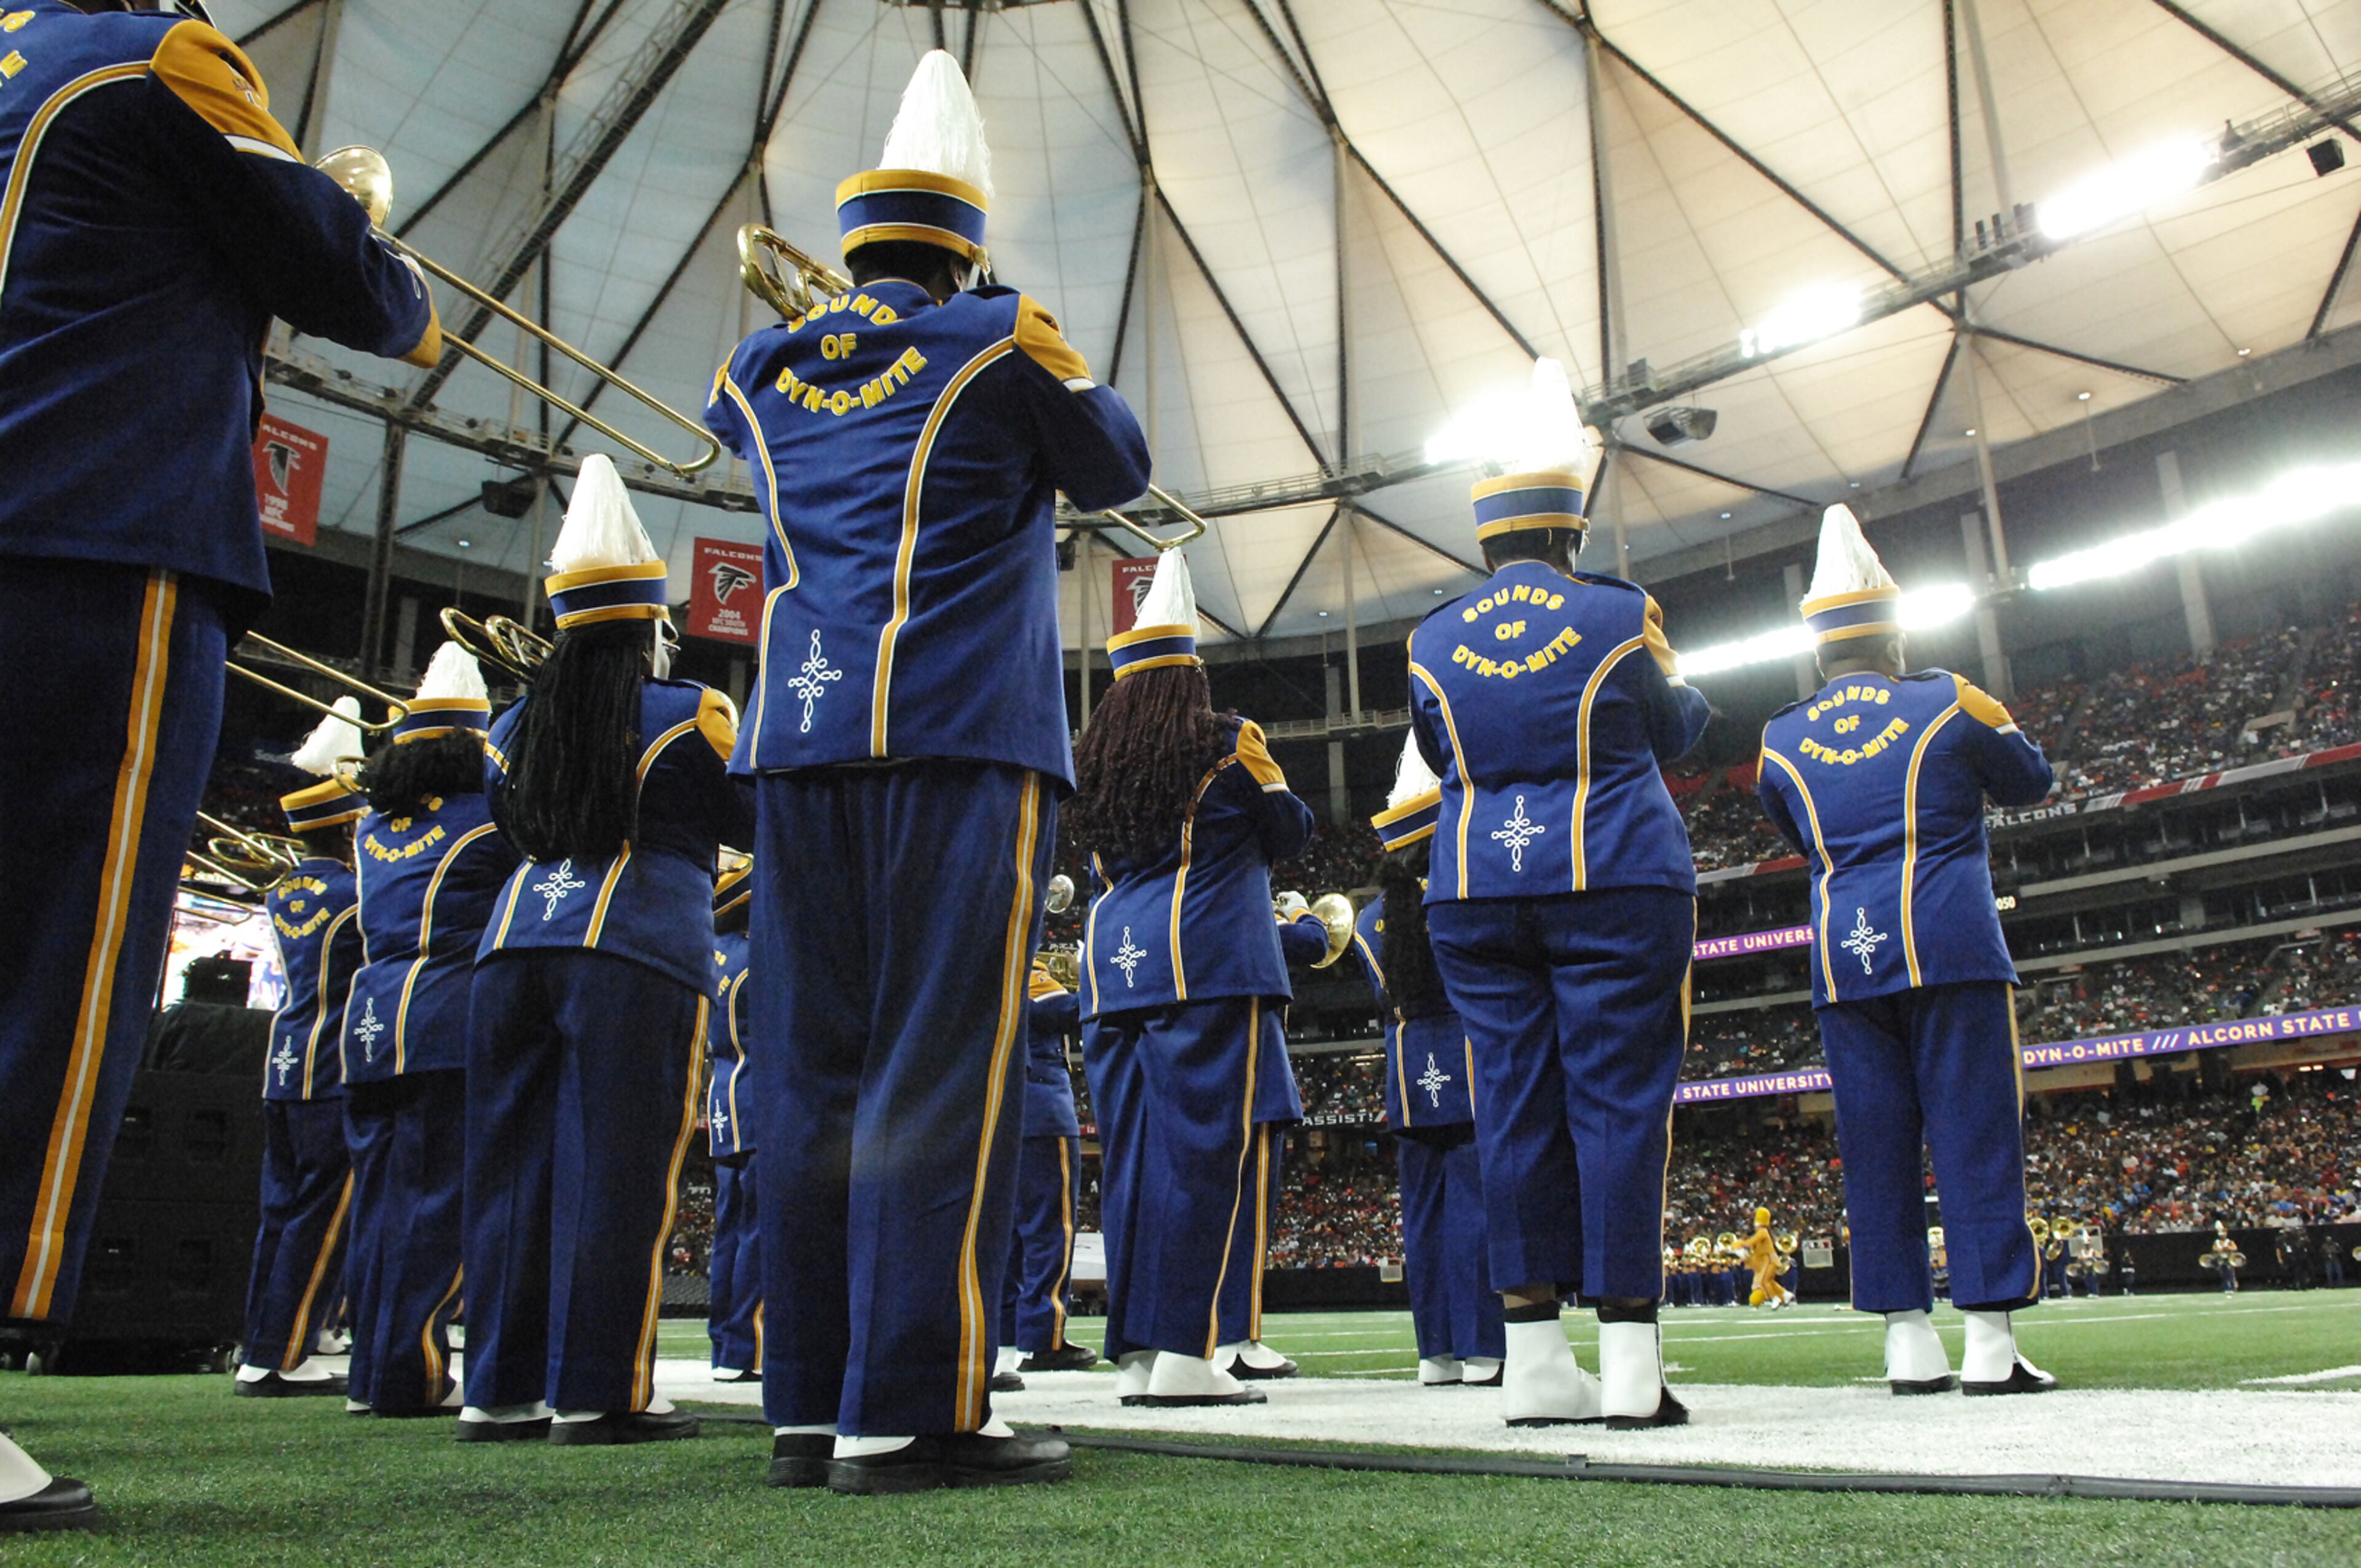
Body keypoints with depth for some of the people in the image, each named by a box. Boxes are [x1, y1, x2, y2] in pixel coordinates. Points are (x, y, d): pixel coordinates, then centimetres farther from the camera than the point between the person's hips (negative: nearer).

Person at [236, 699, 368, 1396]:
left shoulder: (282, 894, 11)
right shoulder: (358, 895, -14)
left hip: (286, 1070, 8)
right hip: (341, 1076, -8)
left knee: (284, 1210, 12)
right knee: (324, 1215, -2)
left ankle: (260, 1352, 16)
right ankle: (280, 1360, 1)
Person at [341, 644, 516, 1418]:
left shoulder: (373, 828, 15)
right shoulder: (488, 818, -4)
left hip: (369, 1020, 7)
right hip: (446, 1018, -6)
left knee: (380, 1194, 10)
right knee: (438, 1195, -3)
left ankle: (372, 1368, 16)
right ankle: (411, 1370, -2)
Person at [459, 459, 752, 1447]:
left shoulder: (515, 724, 15)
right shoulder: (689, 716, -1)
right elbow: (751, 824, 10)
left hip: (512, 948, 6)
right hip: (638, 955, -6)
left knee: (515, 1166, 8)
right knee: (616, 1170, -4)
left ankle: (500, 1387, 14)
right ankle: (599, 1392, -2)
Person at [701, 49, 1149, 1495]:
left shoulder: (763, 372, 16)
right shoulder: (999, 342, 2)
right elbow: (1118, 466, 15)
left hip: (800, 741, 6)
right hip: (959, 735, -5)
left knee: (814, 1071, 5)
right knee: (944, 1068, -7)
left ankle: (812, 1404, 9)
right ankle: (911, 1411, -7)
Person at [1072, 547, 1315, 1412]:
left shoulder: (1091, 760, 12)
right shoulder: (1227, 742, -1)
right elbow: (1289, 836, 9)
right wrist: (1268, 783, 24)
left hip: (1112, 972, 6)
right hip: (1208, 965, -5)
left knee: (1131, 1156, 6)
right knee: (1206, 1148, -5)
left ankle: (1134, 1353, 10)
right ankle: (1183, 1349, -9)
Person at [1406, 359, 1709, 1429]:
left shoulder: (1434, 642, 5)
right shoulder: (1618, 618, -2)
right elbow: (1674, 733, 11)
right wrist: (1674, 678, 32)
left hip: (1476, 894, 3)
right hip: (1615, 884, -3)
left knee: (1514, 1106, 5)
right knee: (1618, 1101, 0)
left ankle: (1534, 1358, 7)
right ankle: (1629, 1362, 0)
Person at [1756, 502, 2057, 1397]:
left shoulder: (1781, 741, 7)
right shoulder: (1946, 702, 0)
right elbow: (2030, 783, 15)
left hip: (1845, 960, 3)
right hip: (1951, 947, -3)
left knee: (1877, 1146, 6)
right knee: (1975, 1134, 1)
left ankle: (1908, 1342, 8)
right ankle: (1989, 1341, 1)